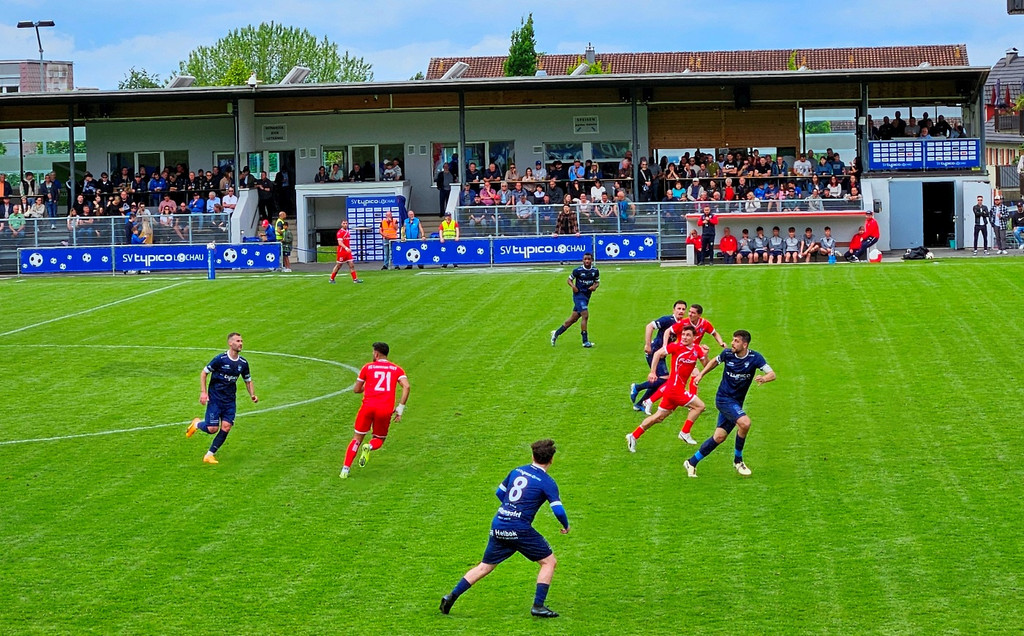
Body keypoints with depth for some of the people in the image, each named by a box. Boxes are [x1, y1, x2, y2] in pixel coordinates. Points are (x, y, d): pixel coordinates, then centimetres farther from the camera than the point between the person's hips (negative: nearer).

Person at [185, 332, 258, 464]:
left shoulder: (243, 363, 2)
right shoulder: (220, 359, -13)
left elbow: (248, 380, 16)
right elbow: (203, 373, -5)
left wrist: (252, 395, -1)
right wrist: (203, 392, -12)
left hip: (230, 401, 5)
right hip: (215, 398, -4)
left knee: (226, 428, -8)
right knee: (212, 429, -8)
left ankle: (209, 455, 5)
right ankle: (197, 424, 27)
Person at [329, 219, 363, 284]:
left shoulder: (348, 232, 12)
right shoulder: (340, 232, -13)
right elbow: (340, 243, -24)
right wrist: (346, 248, -36)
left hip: (348, 251, 7)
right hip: (341, 251, -7)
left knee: (351, 265, 0)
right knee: (338, 266, 2)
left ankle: (355, 279, -1)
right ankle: (331, 279, 14)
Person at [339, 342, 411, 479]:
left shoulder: (367, 367, 12)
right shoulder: (396, 369, 14)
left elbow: (356, 389, 15)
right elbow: (406, 386, -2)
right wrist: (400, 409, 0)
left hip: (368, 406, 0)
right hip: (386, 409, 1)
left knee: (357, 438, 13)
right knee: (379, 439, 20)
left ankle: (345, 469, 0)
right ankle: (369, 447, -16)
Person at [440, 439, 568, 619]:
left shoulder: (517, 471, 12)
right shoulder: (547, 482, -5)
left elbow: (499, 492, 24)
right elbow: (558, 510, -11)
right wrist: (566, 526, 8)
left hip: (498, 525, 6)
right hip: (519, 528, -6)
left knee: (484, 567, 17)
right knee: (549, 562, 8)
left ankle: (452, 596, 12)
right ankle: (538, 605, 0)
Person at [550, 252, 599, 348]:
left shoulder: (595, 271, 3)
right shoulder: (578, 270, -9)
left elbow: (597, 282, 15)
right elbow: (569, 279, 2)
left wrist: (595, 286, -8)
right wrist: (573, 286, -18)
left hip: (586, 297, 6)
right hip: (579, 295, -6)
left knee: (573, 319, 10)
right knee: (585, 316, -18)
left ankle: (556, 333, 24)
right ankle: (585, 341, -13)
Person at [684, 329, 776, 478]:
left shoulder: (755, 357, -9)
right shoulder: (727, 354, -7)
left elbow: (772, 374, -17)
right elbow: (715, 361, 16)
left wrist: (764, 378, -38)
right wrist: (701, 374, 10)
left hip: (736, 402, 3)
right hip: (723, 398, -3)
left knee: (719, 437, 2)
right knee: (745, 422, -26)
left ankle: (692, 463, 18)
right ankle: (737, 460, -7)